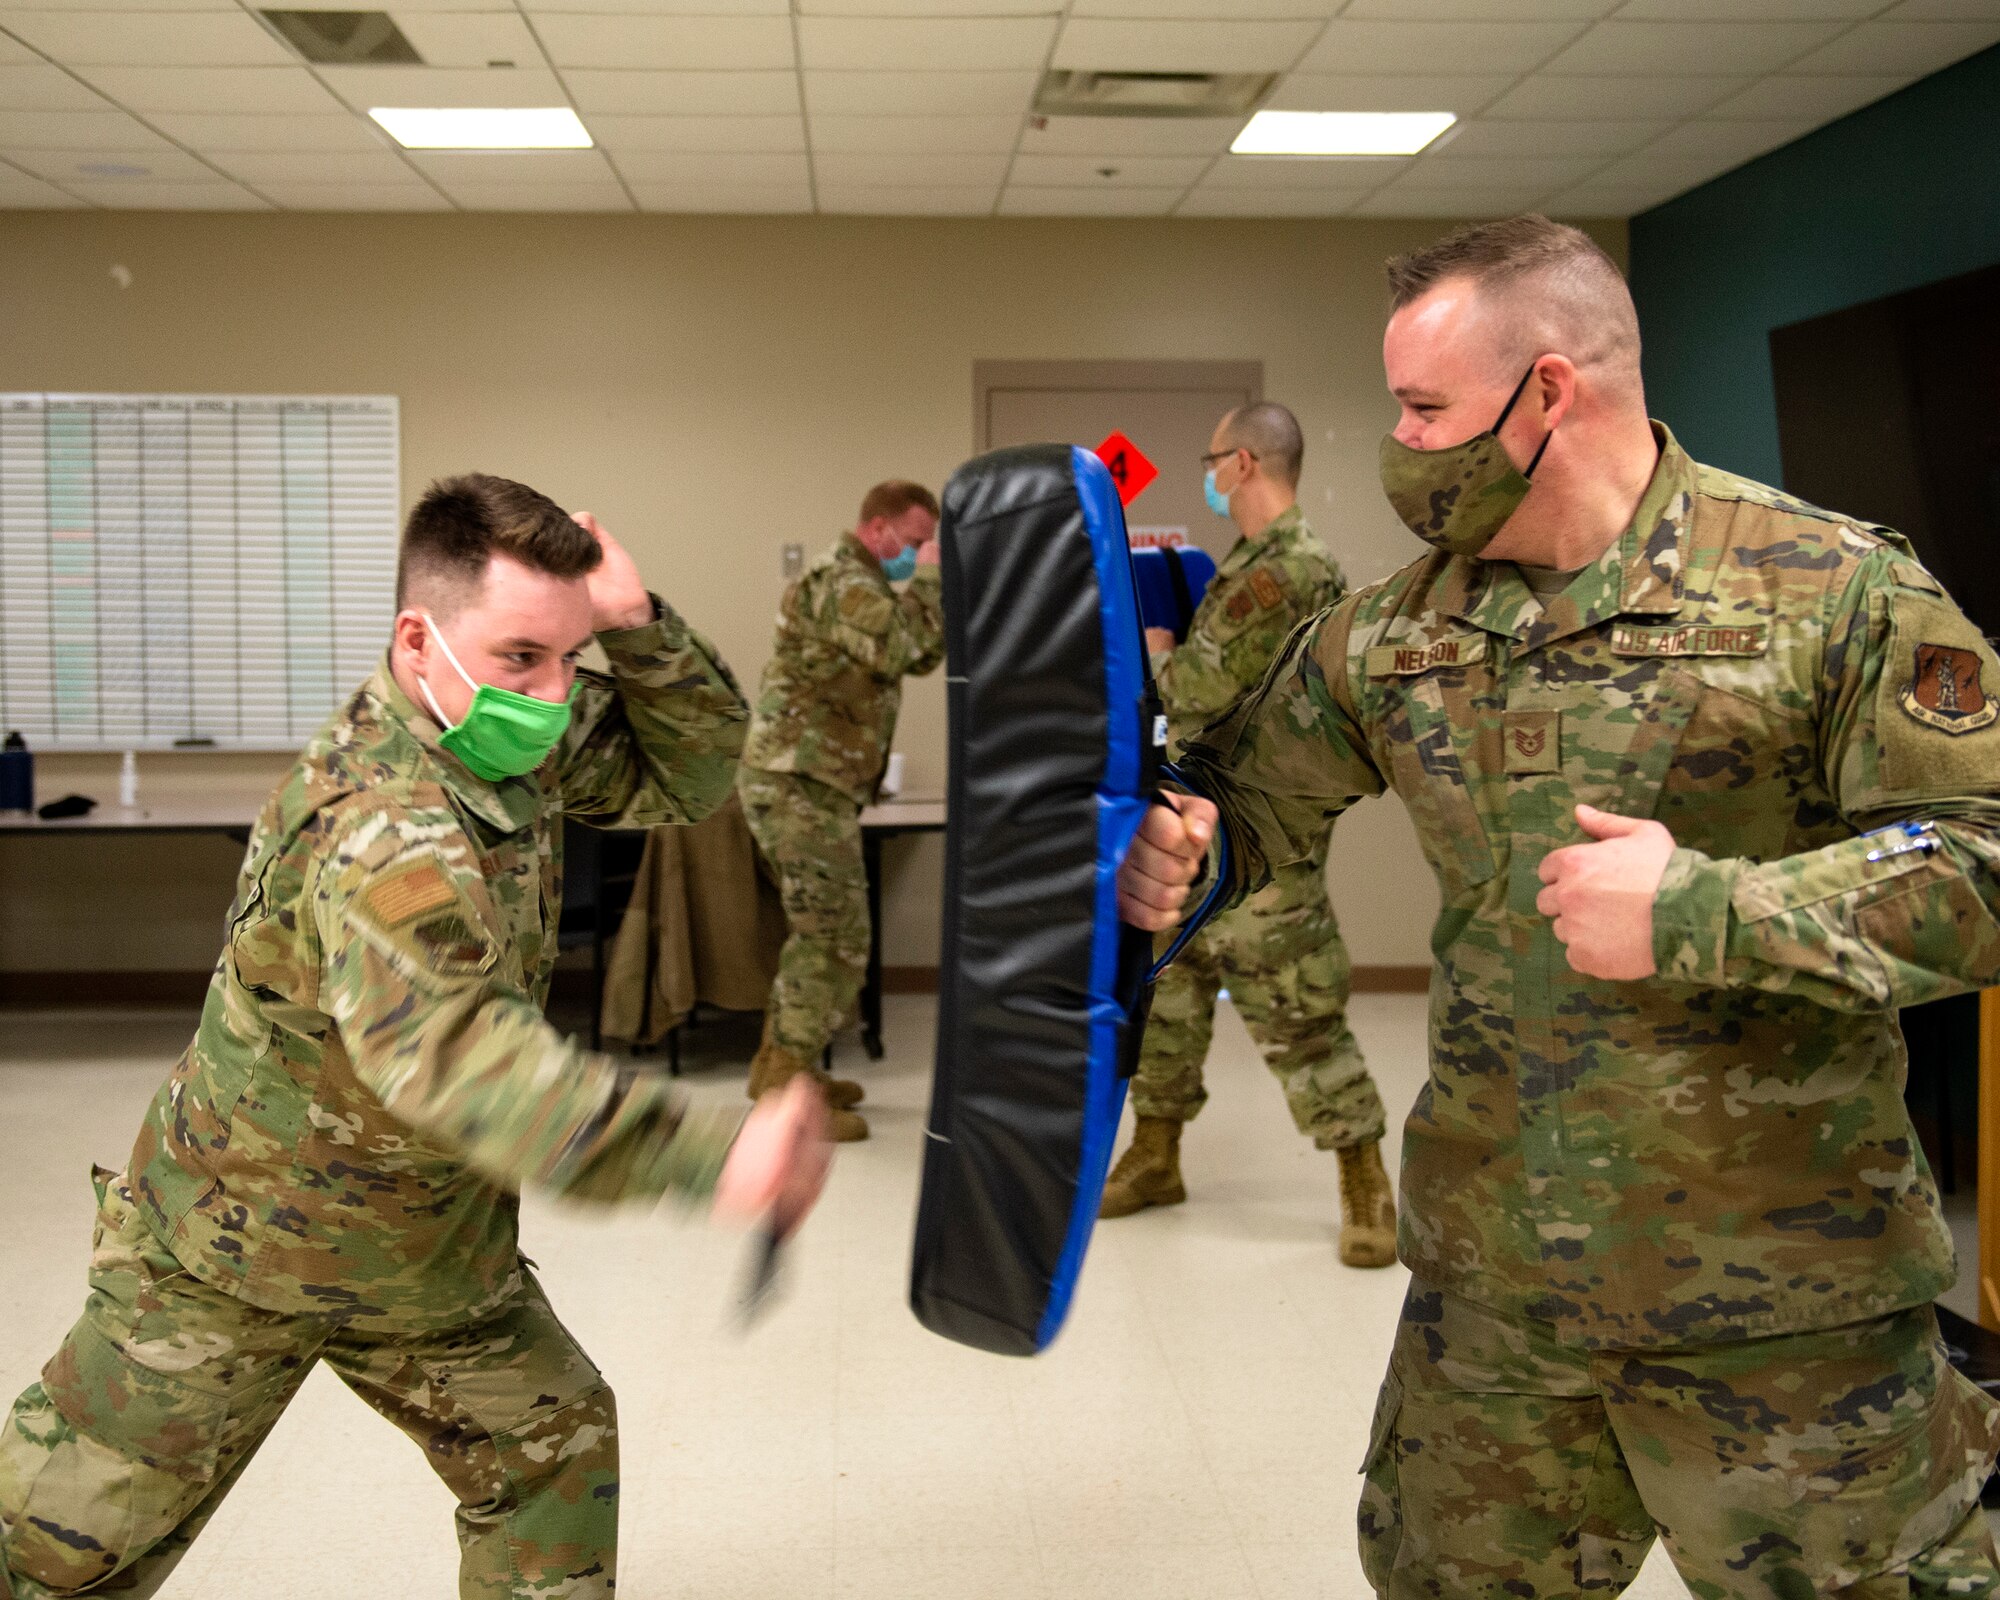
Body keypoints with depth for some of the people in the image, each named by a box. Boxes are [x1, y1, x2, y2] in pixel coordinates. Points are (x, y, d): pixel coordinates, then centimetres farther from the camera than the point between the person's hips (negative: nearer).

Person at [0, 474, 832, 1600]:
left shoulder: (518, 740, -9)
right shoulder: (382, 831, -37)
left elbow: (687, 774, -1)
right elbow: (446, 1048, -52)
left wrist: (639, 628, -22)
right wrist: (716, 1153, -64)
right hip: (233, 1262, -7)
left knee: (558, 1457, 14)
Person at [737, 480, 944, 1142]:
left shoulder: (855, 584, 20)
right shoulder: (842, 582, -15)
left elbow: (916, 654, 16)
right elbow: (911, 652, -27)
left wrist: (933, 585, 5)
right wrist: (930, 578, -15)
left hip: (806, 783, 11)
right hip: (800, 784, -11)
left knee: (818, 933, 18)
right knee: (837, 939, -9)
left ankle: (779, 1063, 27)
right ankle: (788, 1091, -5)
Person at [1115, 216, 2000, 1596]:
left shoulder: (1833, 590, -11)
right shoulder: (1393, 634, 3)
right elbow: (1245, 794, 13)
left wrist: (1703, 910, -24)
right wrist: (1169, 851, -10)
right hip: (1491, 1278, 5)